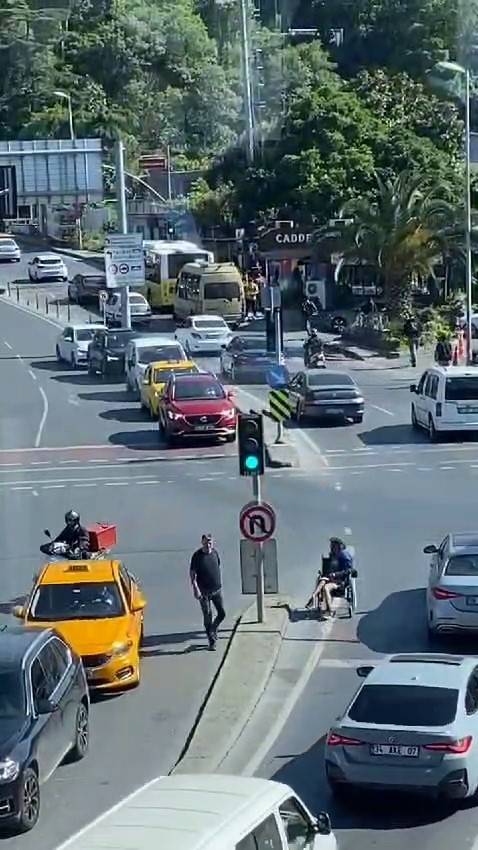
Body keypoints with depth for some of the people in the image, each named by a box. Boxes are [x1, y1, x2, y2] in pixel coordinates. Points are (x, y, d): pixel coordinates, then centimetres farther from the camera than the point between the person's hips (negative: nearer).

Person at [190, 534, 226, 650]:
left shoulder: (215, 553, 4)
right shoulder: (197, 555, -10)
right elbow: (192, 573, -11)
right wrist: (195, 588, -20)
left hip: (217, 589, 4)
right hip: (204, 591, -4)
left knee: (222, 613, 2)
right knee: (207, 616, -2)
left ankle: (213, 630, 29)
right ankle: (211, 641, 8)